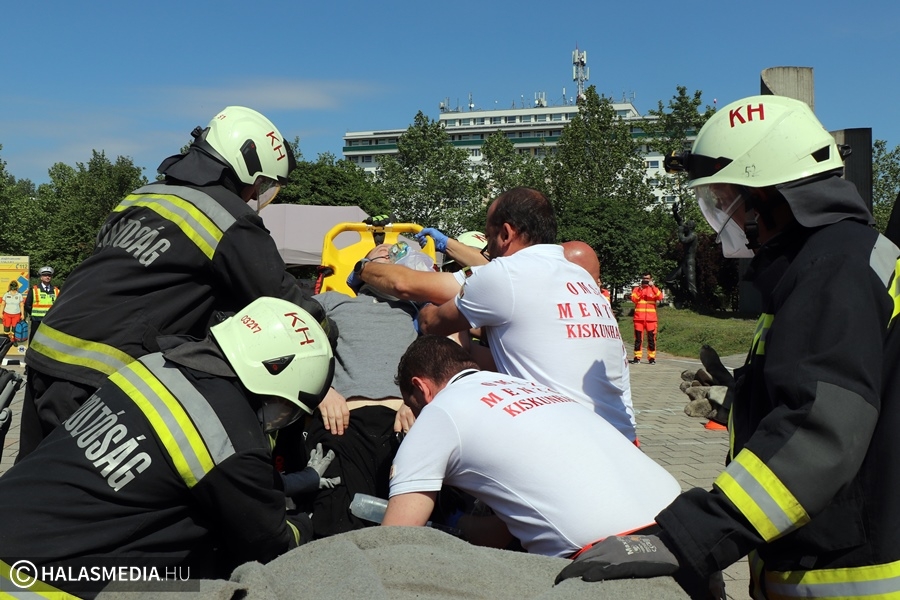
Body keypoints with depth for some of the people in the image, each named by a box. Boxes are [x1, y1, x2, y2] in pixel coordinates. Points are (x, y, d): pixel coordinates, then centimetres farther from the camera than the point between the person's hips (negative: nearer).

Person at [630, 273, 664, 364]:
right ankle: (637, 357, 4)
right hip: (639, 318, 0)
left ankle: (651, 357, 5)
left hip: (651, 319, 0)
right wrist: (639, 290, -16)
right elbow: (633, 299, -6)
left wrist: (653, 287, -17)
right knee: (638, 338, 1)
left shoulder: (654, 289, 10)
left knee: (651, 338, 0)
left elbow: (660, 297, -9)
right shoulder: (636, 289, 9)